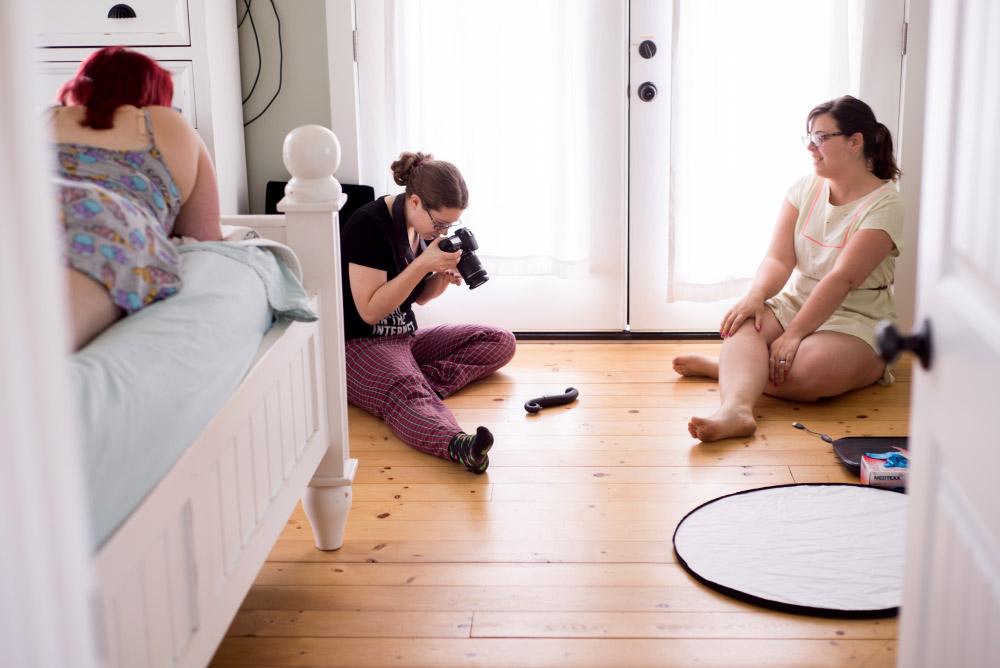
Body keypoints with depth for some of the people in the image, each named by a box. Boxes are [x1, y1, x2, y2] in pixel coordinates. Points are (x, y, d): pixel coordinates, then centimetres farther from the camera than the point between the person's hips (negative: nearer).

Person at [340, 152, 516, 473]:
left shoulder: (423, 224, 6)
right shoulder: (368, 226, -18)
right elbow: (370, 311, -21)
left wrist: (444, 278, -6)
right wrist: (422, 264, -25)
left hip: (406, 338, 9)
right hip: (359, 347, -9)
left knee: (501, 342, -3)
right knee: (404, 392, -41)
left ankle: (427, 379, -26)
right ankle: (458, 445, -68)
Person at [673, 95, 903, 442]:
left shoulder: (883, 205, -12)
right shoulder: (806, 187, 7)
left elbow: (842, 279, -22)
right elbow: (778, 257, -3)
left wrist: (794, 334, -28)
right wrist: (757, 294, -25)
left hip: (856, 320, -5)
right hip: (795, 302, 5)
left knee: (809, 370, -36)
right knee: (744, 323, -29)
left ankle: (719, 367, -16)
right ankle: (735, 408, -52)